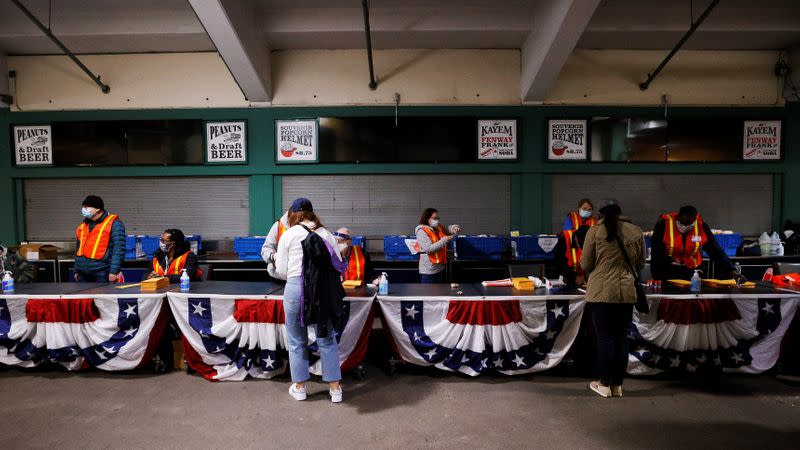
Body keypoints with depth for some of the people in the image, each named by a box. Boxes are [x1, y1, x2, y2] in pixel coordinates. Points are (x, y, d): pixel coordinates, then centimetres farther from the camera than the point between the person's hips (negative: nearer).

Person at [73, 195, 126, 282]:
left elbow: (119, 249, -13)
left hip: (102, 273, -6)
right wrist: (76, 270, 21)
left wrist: (114, 271, -19)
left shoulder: (114, 223, -5)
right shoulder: (82, 226, 17)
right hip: (82, 273, 7)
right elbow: (78, 249, 25)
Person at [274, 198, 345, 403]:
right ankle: (335, 388, 20)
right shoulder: (326, 234, 8)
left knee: (297, 342, 14)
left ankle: (299, 387, 27)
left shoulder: (289, 234, 1)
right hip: (324, 291, 2)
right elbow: (339, 265, 8)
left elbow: (282, 272, 2)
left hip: (296, 290, -2)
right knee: (327, 340, 13)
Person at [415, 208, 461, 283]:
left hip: (440, 267, 8)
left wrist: (454, 228, -7)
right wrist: (444, 240, -24)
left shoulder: (439, 228, 8)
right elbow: (429, 249, -22)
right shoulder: (421, 232, -15)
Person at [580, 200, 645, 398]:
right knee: (621, 338, 11)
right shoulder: (636, 232, 5)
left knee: (605, 337, 4)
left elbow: (585, 264, -2)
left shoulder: (595, 231, -5)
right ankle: (617, 385, 20)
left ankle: (605, 384, 14)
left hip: (601, 292, -3)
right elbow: (641, 264, 13)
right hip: (627, 292, 3)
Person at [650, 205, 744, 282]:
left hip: (690, 272, 3)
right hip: (666, 272, -3)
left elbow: (716, 250, -9)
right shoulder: (664, 223, -19)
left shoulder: (701, 225, -10)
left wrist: (732, 271, -17)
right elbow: (657, 254, -16)